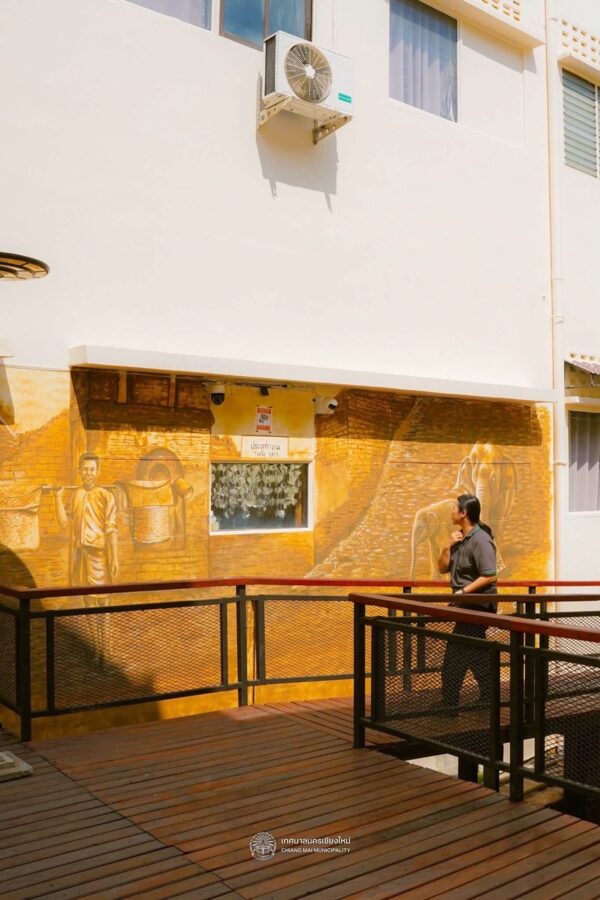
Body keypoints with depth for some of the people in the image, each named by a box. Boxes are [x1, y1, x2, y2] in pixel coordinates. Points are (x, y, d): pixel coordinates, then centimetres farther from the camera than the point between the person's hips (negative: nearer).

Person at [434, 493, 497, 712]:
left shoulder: (480, 540, -18)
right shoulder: (460, 539, 10)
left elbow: (489, 576, -23)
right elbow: (443, 568, 10)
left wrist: (463, 592, -23)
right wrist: (449, 545, -4)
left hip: (477, 604, -9)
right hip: (468, 605, 9)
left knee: (454, 656, -6)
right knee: (476, 655, 15)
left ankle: (450, 704, 3)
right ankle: (488, 699, 25)